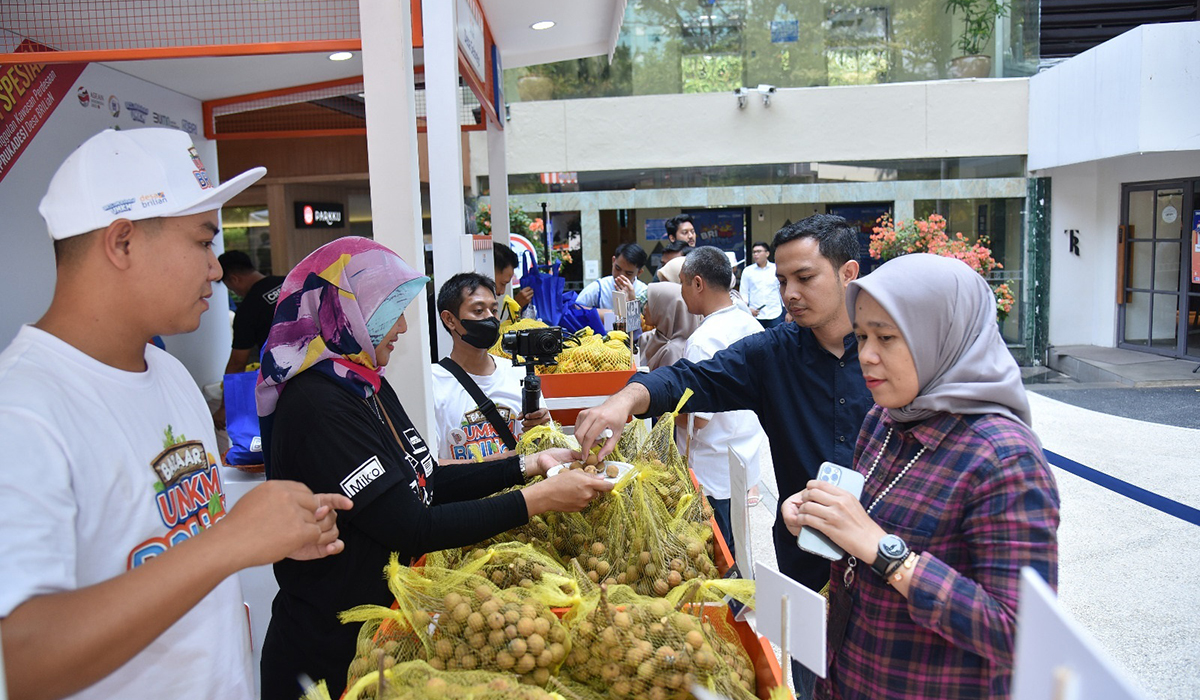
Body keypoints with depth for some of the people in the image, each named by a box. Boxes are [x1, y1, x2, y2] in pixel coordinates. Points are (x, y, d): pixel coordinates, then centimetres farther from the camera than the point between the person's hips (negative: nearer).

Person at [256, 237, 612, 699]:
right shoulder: (317, 405, -25)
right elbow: (411, 530, -26)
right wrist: (538, 499, -24)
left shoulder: (366, 385, 5)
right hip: (332, 649, -8)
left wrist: (529, 465, 0)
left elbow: (427, 482, 8)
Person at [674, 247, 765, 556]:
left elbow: (697, 417, -23)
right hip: (747, 462, 8)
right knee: (733, 552, 21)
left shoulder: (704, 340, -23)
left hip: (715, 472, -8)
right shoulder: (752, 325, 3)